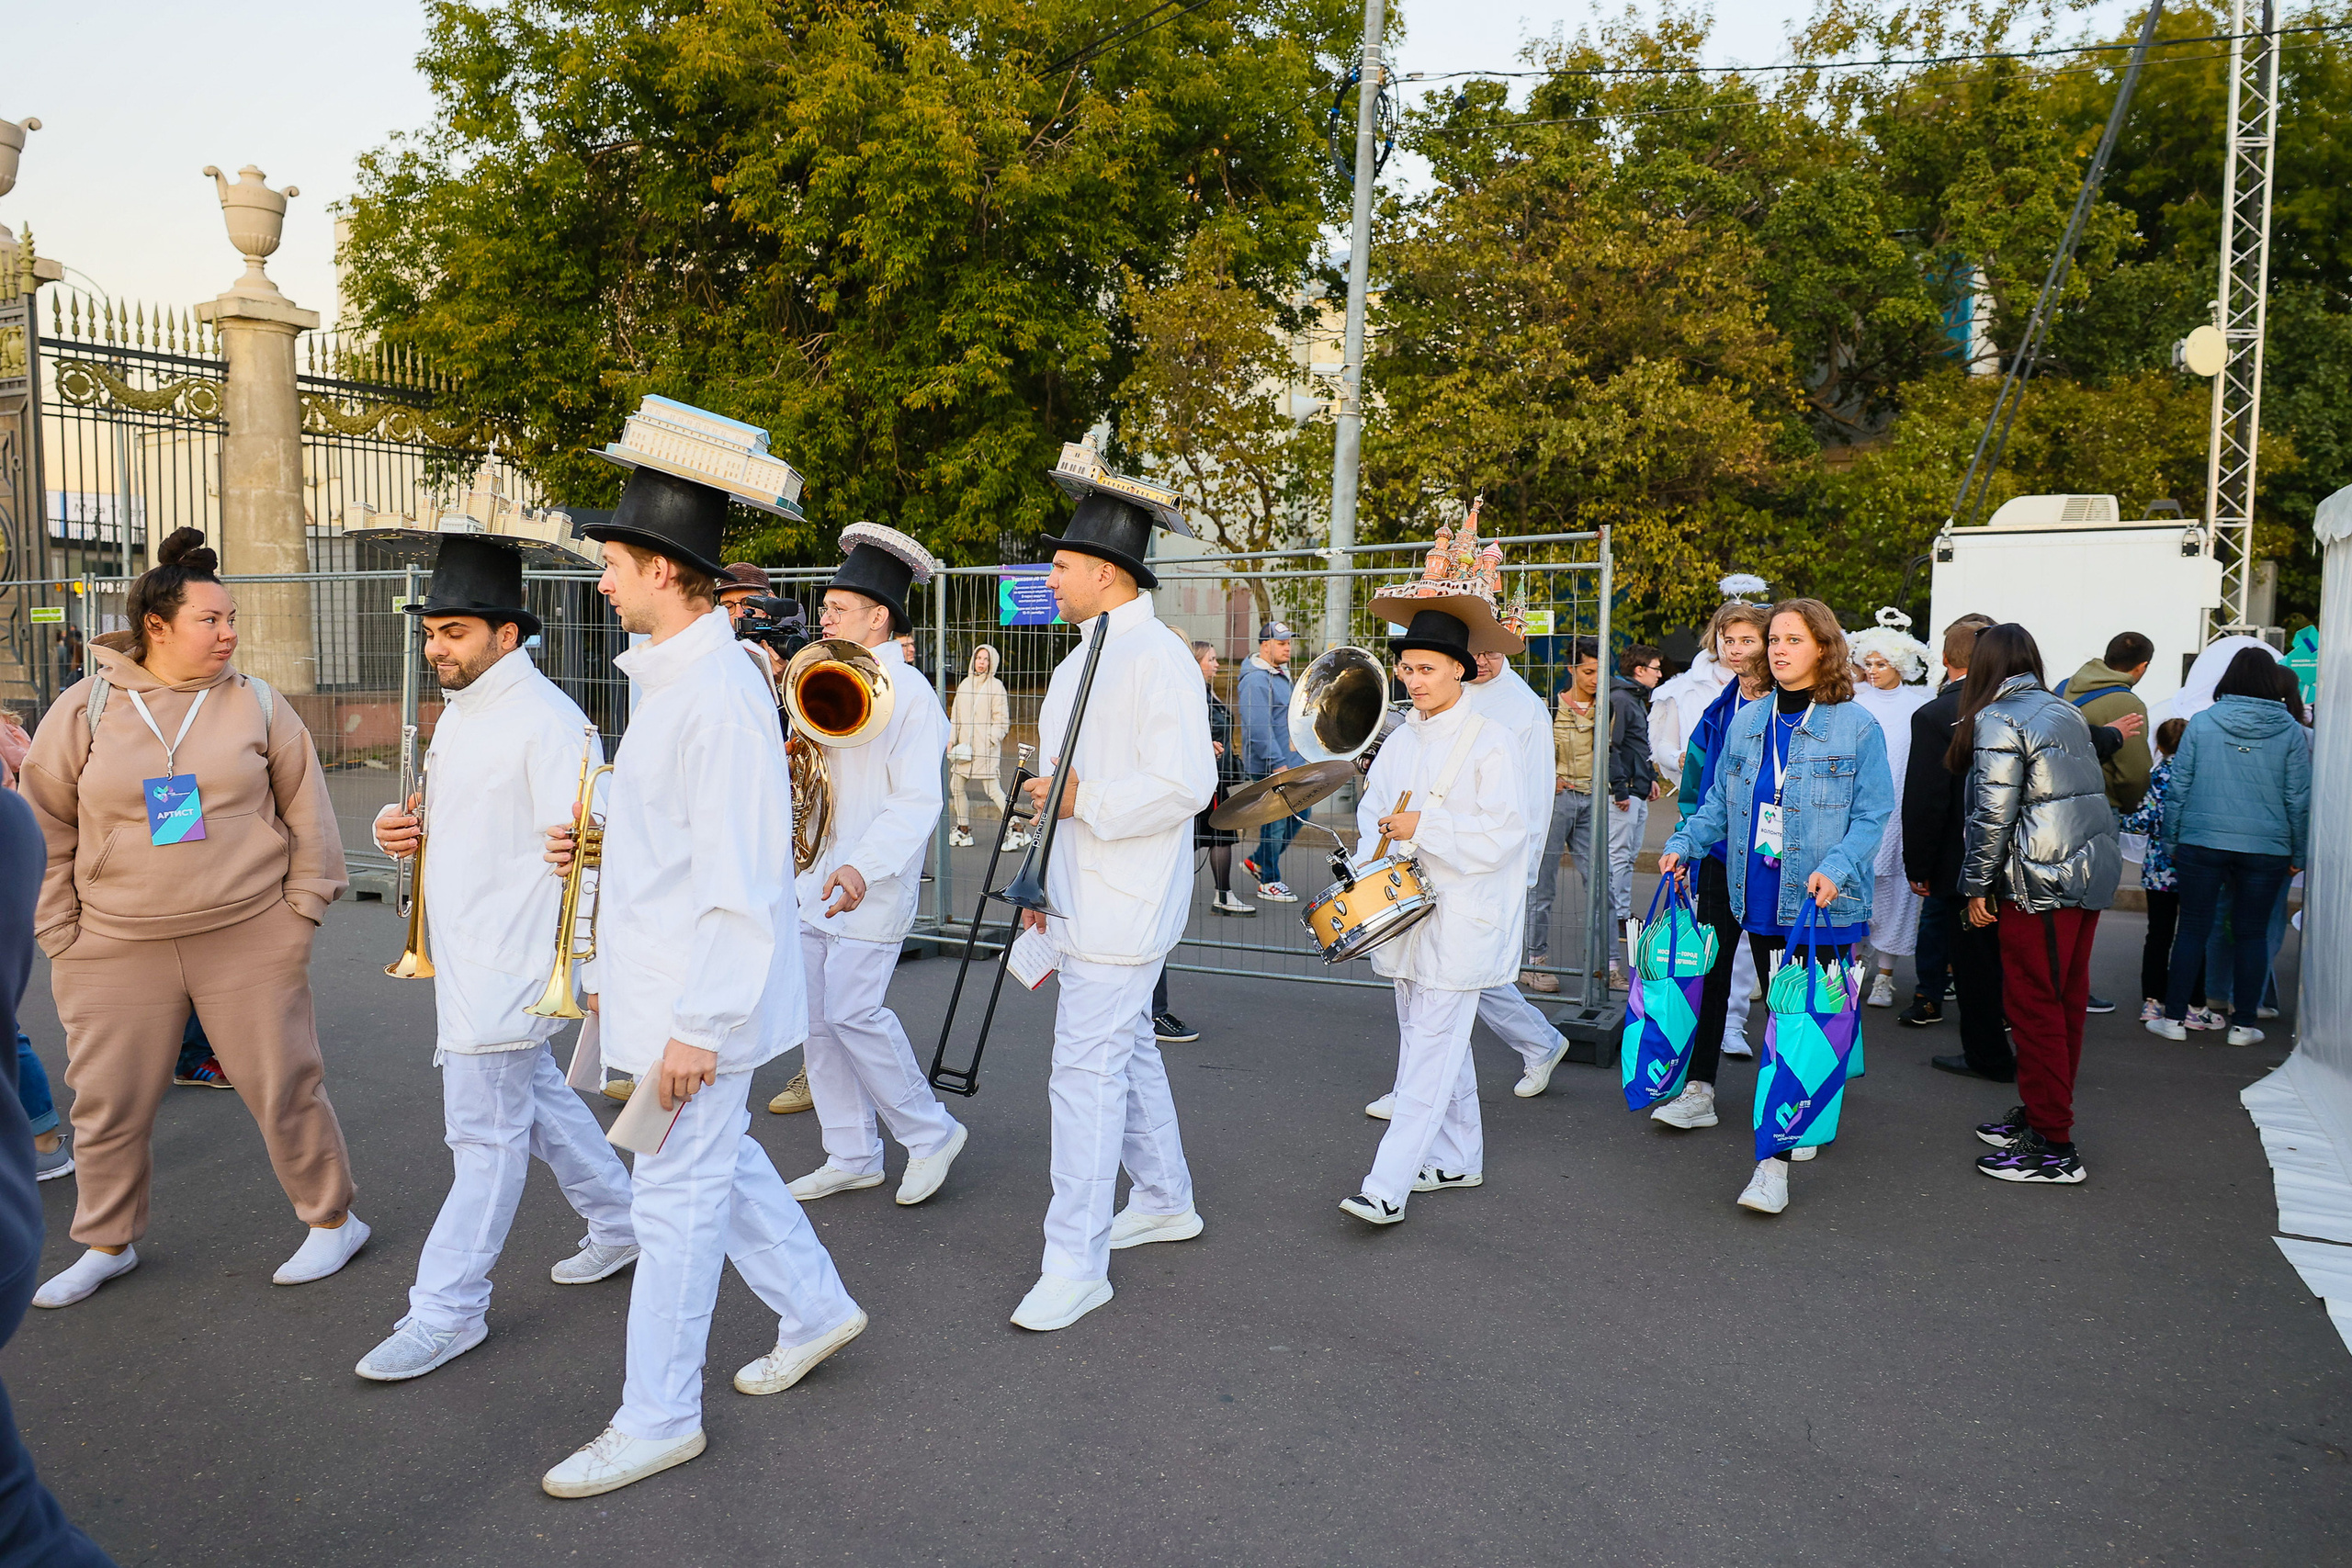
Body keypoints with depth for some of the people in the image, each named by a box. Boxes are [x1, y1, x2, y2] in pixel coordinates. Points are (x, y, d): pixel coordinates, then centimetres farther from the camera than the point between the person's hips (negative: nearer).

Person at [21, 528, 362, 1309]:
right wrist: (62, 937, 3)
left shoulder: (256, 704, 0)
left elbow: (307, 812, 6)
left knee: (284, 1088, 4)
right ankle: (107, 1244, 33)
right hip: (115, 953, 1)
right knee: (107, 1105, 12)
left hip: (250, 942, -1)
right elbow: (44, 831, 6)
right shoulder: (84, 710, 0)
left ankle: (333, 1219, 21)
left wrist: (302, 908, 2)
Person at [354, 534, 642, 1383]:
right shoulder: (460, 710, 13)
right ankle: (622, 1222, 36)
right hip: (465, 955, 10)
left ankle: (446, 1308, 11)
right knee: (534, 1097, 20)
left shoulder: (547, 721, -18)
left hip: (510, 963, -10)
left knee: (484, 1131, 0)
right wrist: (405, 826, 4)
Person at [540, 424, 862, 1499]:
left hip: (699, 1000, -10)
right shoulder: (671, 677, 11)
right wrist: (594, 845, 7)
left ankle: (656, 1420, 18)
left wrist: (697, 1026, -23)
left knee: (677, 1193, 2)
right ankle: (815, 1310, 38)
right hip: (658, 981, 10)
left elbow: (740, 878, -25)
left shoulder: (720, 691, -22)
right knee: (719, 1160, 21)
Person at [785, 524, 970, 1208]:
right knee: (815, 1014, 8)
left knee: (852, 1012, -10)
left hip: (869, 888, -8)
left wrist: (863, 867, -32)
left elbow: (916, 802, -20)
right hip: (816, 881, 8)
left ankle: (930, 1133, 10)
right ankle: (851, 1157, 21)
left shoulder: (909, 695, -12)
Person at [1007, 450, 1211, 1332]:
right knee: (1126, 1047, 19)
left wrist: (1081, 798, -20)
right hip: (1084, 899, 10)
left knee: (1088, 1067, -8)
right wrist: (1044, 881, 22)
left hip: (1123, 908, -10)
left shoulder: (1158, 658, -16)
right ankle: (1164, 1202, 35)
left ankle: (1075, 1262, 0)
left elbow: (1186, 785, -24)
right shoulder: (1080, 663, 15)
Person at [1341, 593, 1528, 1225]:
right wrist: (1381, 838, -1)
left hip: (1461, 923, -7)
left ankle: (1388, 1185, -7)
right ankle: (1458, 1159, 31)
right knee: (1438, 1042, 17)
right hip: (1409, 910, 8)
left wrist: (1422, 828, -19)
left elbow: (1502, 835, -16)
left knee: (1429, 1051, -7)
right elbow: (1372, 808, 19)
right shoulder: (1400, 740, 11)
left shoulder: (1492, 742, -10)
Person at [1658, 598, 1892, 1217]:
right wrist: (1685, 843, 2)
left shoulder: (1857, 727, -5)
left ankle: (1774, 1162, -6)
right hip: (1760, 901, 5)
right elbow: (1721, 801, 17)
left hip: (1822, 906, -5)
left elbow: (1872, 815, -7)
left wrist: (1836, 868, -22)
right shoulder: (1747, 723, 10)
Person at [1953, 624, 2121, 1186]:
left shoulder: (1998, 720, -10)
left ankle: (2054, 1149, 1)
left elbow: (1992, 814, -14)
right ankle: (2042, 1113, 27)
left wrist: (1977, 887, -7)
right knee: (2066, 1001, 14)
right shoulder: (2065, 710, 14)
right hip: (2092, 872, 9)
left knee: (2034, 1007, -2)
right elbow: (2093, 788, 17)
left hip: (2041, 883, -8)